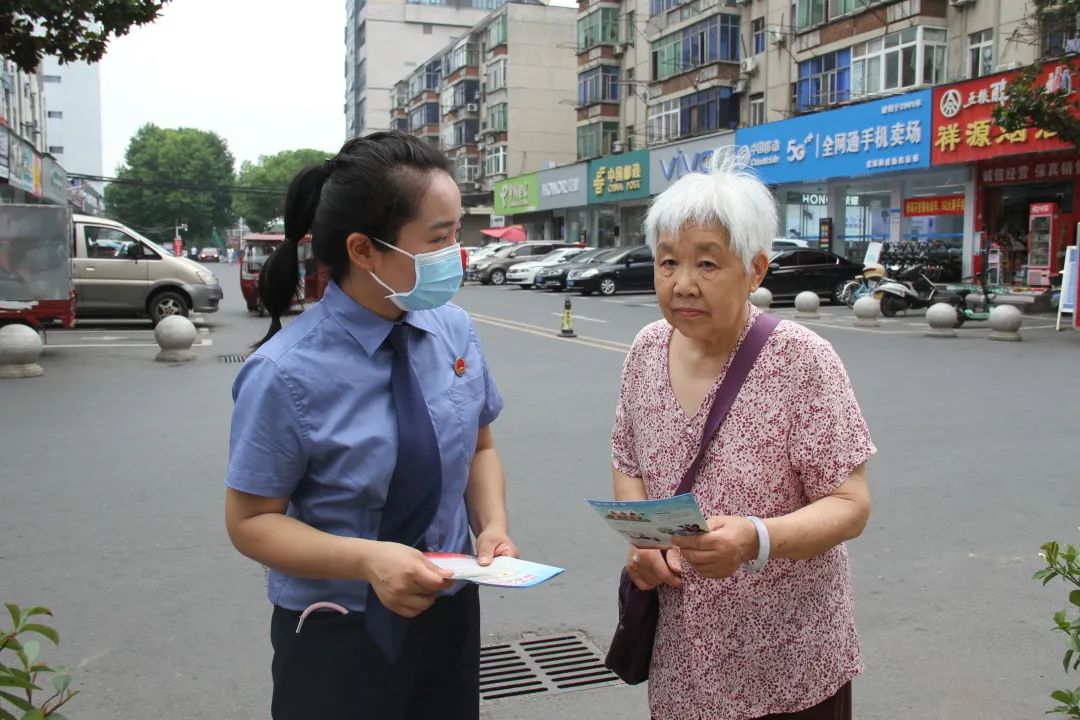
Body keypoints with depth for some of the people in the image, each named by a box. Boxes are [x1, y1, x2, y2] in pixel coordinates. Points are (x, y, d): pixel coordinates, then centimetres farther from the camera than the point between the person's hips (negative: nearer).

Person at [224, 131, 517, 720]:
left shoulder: (454, 330, -6)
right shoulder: (286, 374, -20)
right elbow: (251, 520, -13)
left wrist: (493, 526, -13)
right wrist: (367, 560, -27)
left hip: (451, 615, 5)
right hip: (335, 642, -4)